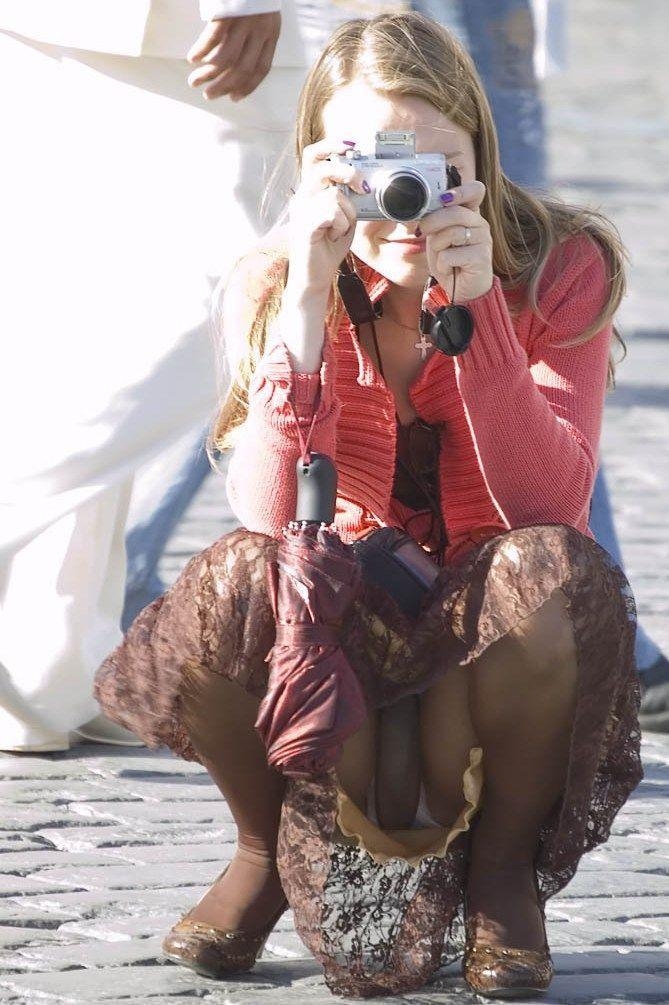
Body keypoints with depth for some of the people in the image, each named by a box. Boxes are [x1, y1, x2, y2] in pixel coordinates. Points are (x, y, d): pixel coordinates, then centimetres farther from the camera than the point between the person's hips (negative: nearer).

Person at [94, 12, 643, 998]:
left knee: (555, 575, -34)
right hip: (341, 631, 0)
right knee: (235, 580, -32)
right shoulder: (274, 284, -9)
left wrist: (476, 306, -31)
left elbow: (549, 510, -24)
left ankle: (503, 870, -6)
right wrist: (308, 300, -31)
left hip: (483, 643, 0)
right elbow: (270, 519, -24)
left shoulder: (558, 269, -11)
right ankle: (266, 852, 0)